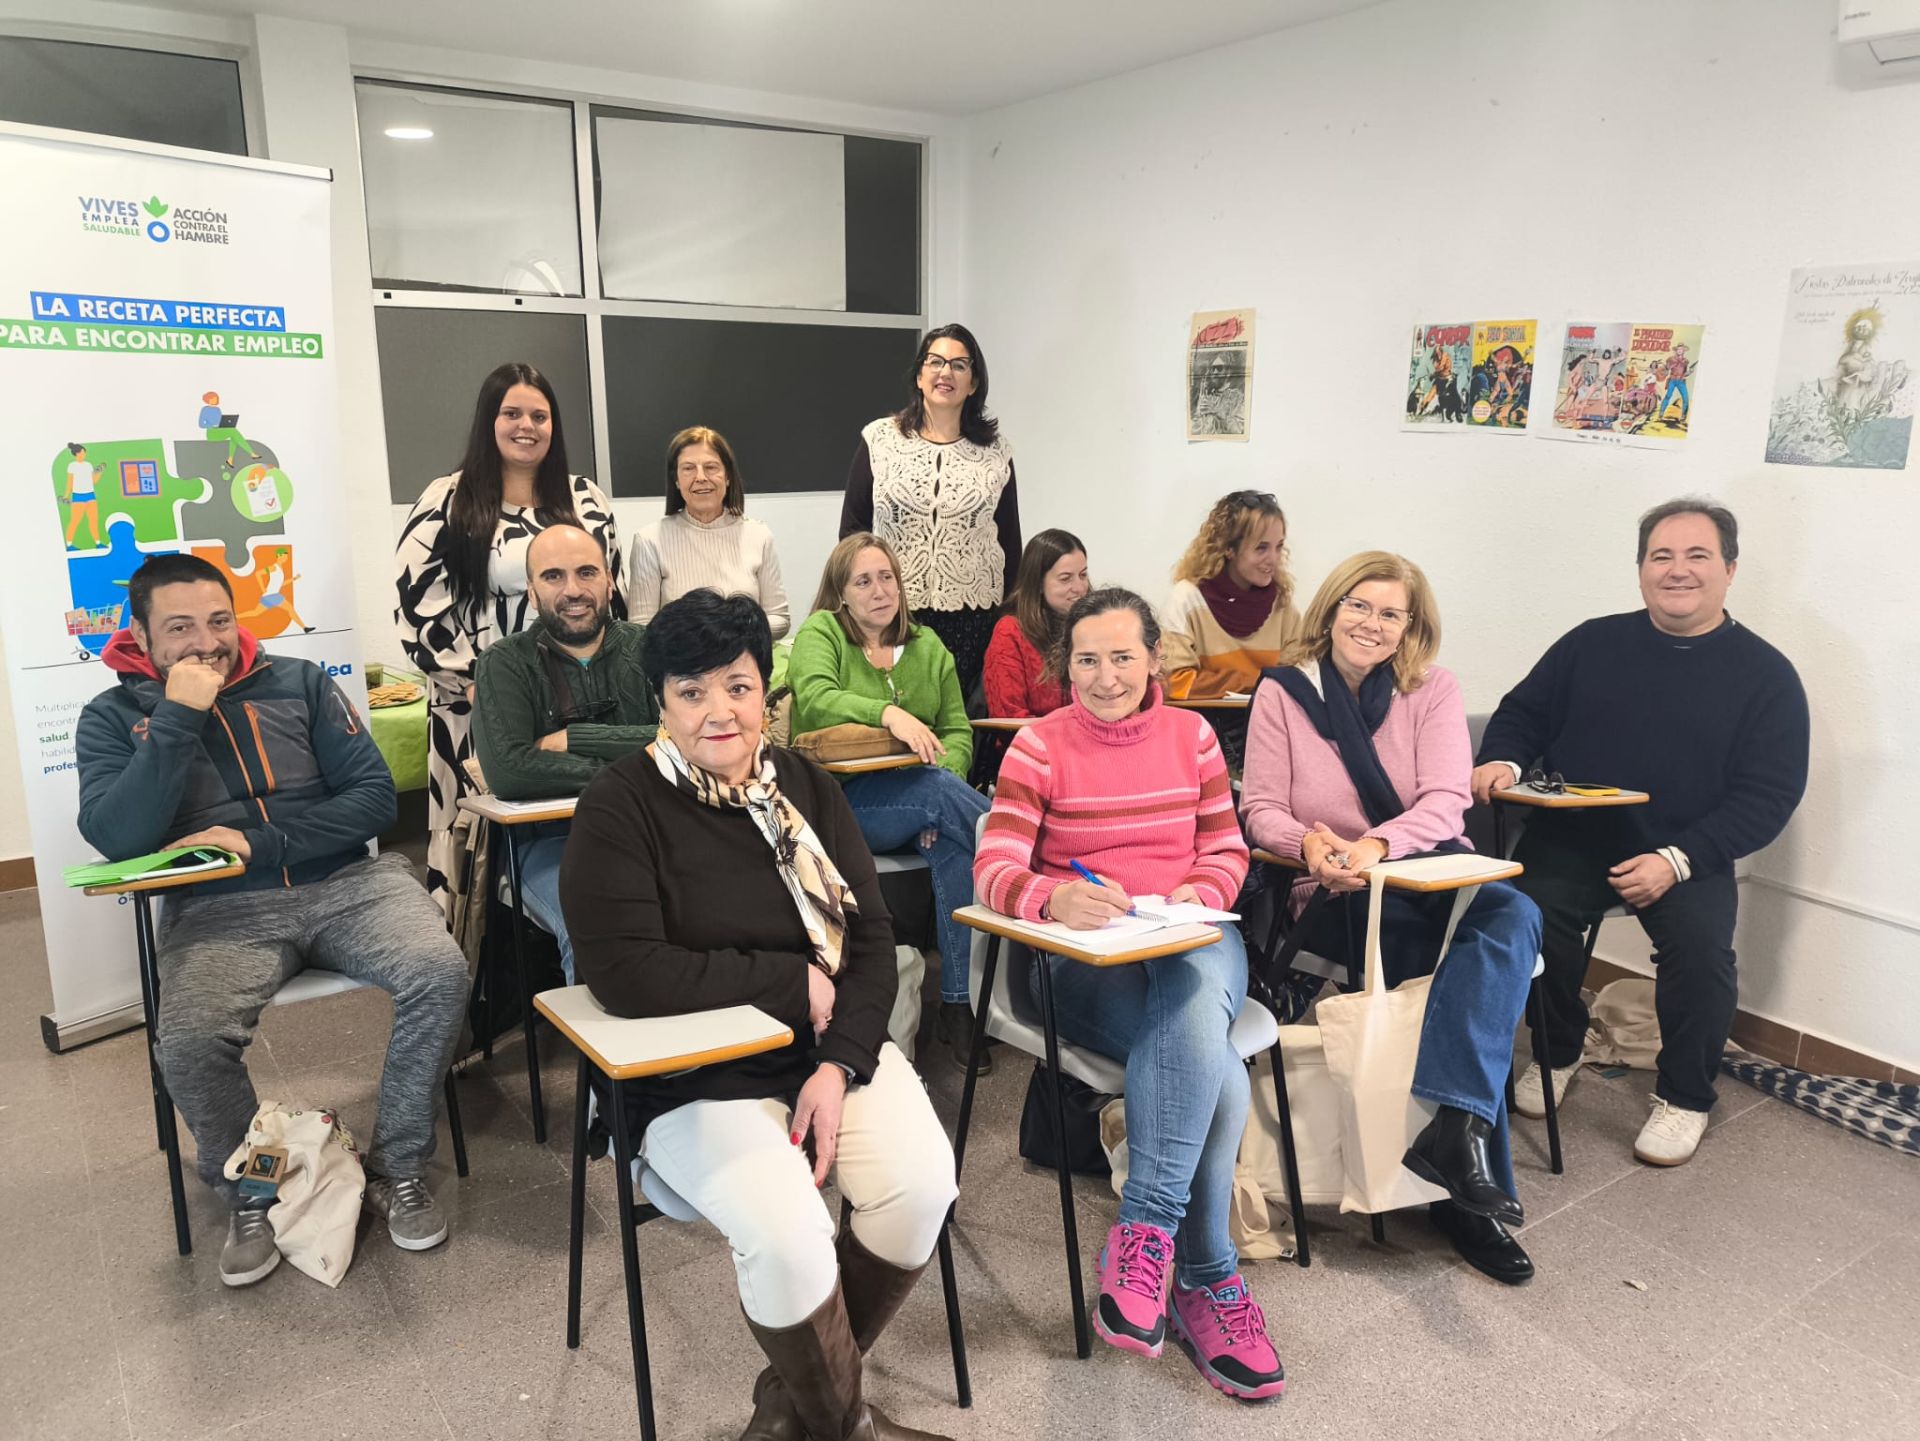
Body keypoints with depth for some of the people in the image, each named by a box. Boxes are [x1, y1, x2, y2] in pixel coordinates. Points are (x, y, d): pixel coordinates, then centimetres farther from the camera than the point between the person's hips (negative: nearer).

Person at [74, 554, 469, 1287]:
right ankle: (253, 1194, 2)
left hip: (344, 882, 1)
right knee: (188, 1042, -30)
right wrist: (179, 717, -14)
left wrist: (259, 843, -11)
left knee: (439, 973, -27)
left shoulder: (299, 682, 8)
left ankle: (398, 1168, -4)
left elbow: (374, 797, 0)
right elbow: (117, 838, -11)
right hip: (219, 910, 0)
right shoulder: (113, 717, 7)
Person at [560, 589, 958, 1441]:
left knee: (922, 1184, -19)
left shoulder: (805, 786, 4)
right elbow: (628, 975, -21)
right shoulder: (618, 807, -10)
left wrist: (840, 1064, -14)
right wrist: (792, 981, -15)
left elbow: (870, 936, 1)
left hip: (834, 1049, 5)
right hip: (696, 1075, -4)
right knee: (785, 1235, -27)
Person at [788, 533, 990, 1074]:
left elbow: (958, 730, 9)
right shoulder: (820, 633, 5)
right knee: (938, 790, -33)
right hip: (837, 799, -4)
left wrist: (948, 778, -13)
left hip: (915, 802, 4)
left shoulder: (927, 645, 18)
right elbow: (815, 699, -16)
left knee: (952, 844, -29)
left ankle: (958, 1004, -23)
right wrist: (889, 713, -32)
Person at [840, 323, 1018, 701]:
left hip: (973, 617, 1)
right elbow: (852, 527, 8)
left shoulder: (996, 451, 9)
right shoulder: (879, 439, 6)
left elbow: (1010, 541, 12)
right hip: (893, 612, 0)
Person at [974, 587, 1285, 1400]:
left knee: (1194, 994, -36)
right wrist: (1057, 898, -34)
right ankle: (1205, 1280, -18)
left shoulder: (1192, 735, 11)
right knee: (1215, 1069, -31)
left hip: (1193, 939, 3)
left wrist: (1196, 896, -12)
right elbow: (995, 869, -12)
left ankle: (1146, 1233, -30)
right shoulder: (1040, 744, -1)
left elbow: (1226, 851, 12)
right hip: (1085, 959, -3)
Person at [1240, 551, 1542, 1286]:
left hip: (1428, 880, 3)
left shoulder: (1432, 690, 6)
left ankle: (1454, 1130, -36)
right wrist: (1309, 844, -26)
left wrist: (1374, 846, -28)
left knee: (1512, 916, -30)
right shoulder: (1282, 692, 3)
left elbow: (1444, 804, -7)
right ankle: (1465, 1157, -22)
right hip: (1334, 900, -3)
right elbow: (1260, 810, -2)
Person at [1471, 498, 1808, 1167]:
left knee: (1701, 943, -27)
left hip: (1688, 855, -1)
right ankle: (1557, 1051, 3)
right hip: (1571, 837, 1)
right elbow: (1524, 711, 15)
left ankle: (1684, 1098, 2)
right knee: (1531, 911, -26)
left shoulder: (1765, 674, 1)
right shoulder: (1593, 643, 8)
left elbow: (1769, 794, -3)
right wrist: (1503, 760, -10)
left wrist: (1676, 860, -16)